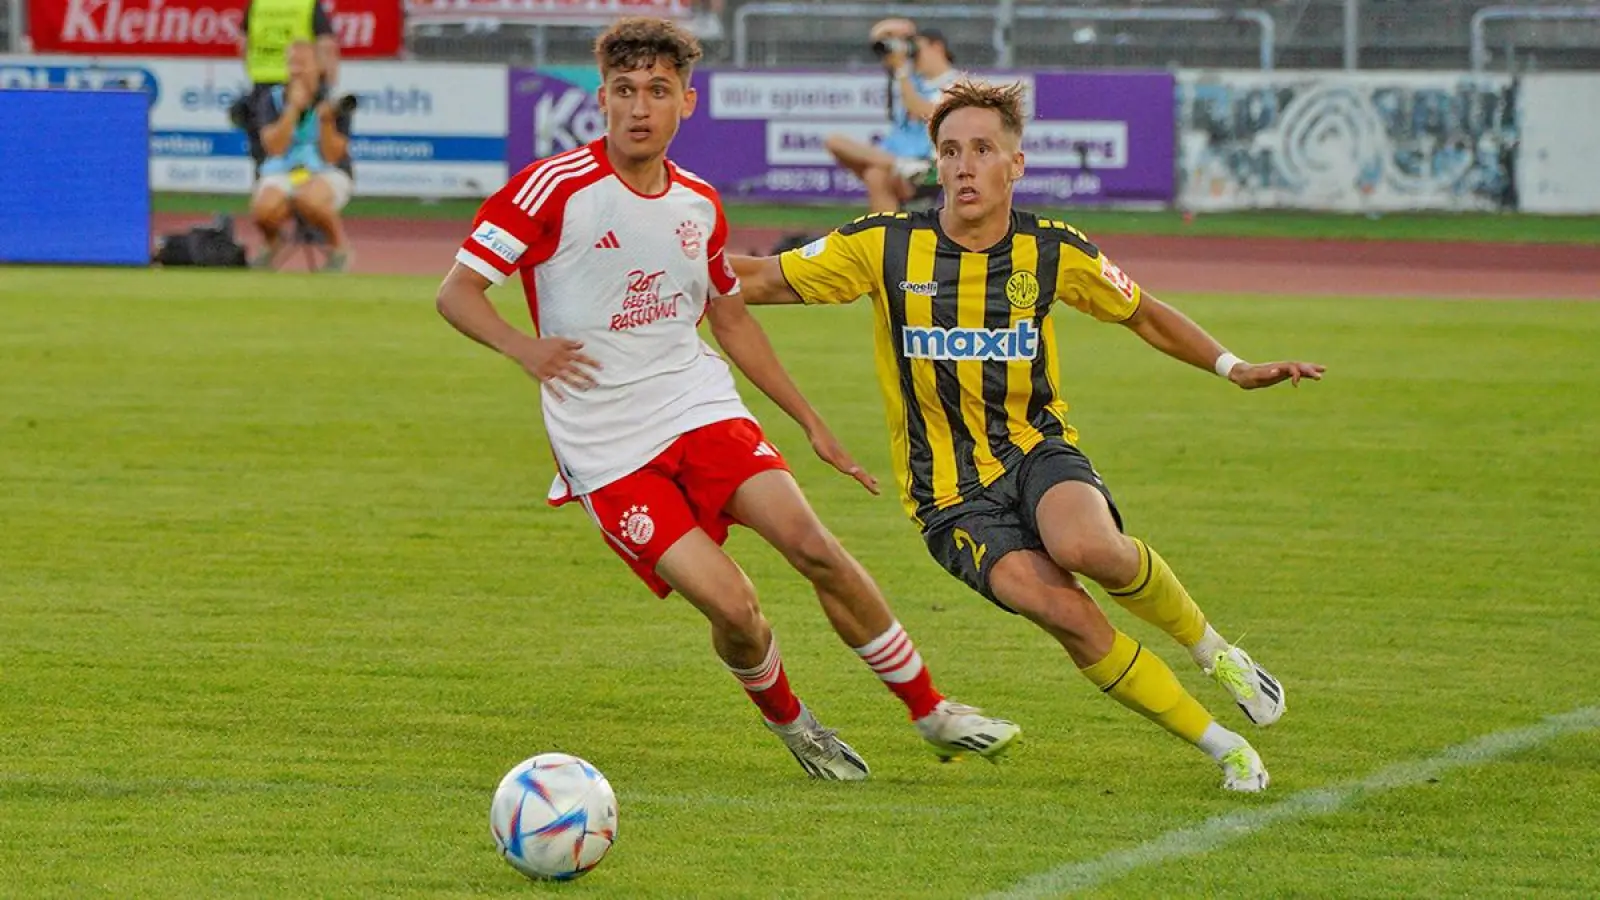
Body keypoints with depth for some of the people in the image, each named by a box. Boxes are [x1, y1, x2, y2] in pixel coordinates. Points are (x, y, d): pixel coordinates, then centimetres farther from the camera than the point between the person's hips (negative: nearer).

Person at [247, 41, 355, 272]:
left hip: (326, 174, -2)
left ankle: (339, 246, -10)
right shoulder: (272, 101, 2)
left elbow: (332, 157, -9)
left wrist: (326, 121, -25)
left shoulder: (334, 103, -3)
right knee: (263, 209, -33)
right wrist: (293, 108, -17)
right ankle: (274, 242, 6)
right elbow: (274, 148, -10)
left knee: (309, 200, -40)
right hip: (282, 173, 2)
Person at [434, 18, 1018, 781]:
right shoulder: (555, 188, -10)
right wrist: (526, 348, -29)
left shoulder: (699, 205, 8)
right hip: (607, 449, -4)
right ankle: (790, 725, 15)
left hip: (700, 405, 4)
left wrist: (811, 423, 22)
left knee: (810, 542, -16)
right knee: (731, 604, -16)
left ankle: (932, 713, -1)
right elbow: (456, 293, -9)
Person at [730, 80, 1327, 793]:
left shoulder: (1054, 252, -2)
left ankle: (1210, 648, -6)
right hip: (949, 489, -1)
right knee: (1062, 610, -26)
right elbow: (762, 280, 0)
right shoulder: (886, 246, -7)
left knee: (1087, 545, -36)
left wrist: (1232, 367, 4)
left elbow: (1143, 314, 14)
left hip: (1036, 448, 1)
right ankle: (1220, 745, -12)